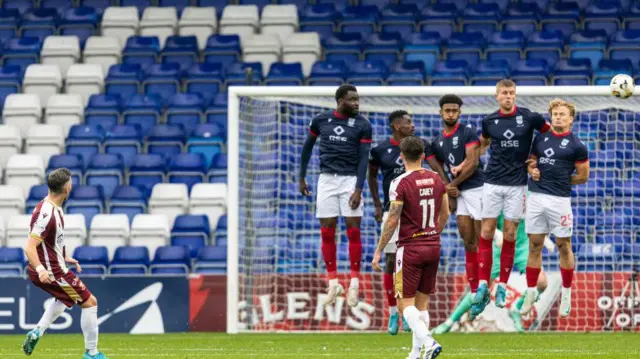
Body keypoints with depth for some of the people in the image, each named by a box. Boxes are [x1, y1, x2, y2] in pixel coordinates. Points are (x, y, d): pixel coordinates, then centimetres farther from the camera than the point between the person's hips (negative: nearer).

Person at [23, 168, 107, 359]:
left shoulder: (53, 208, 5)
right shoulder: (47, 214, -26)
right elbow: (30, 247, -30)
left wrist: (65, 257, 28)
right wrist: (40, 269, -44)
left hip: (49, 269, 10)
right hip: (52, 272, -10)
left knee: (65, 299, 35)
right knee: (90, 302, -1)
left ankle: (38, 331, 19)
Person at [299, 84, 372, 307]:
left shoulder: (362, 125, -1)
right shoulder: (321, 120, 4)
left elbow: (364, 158, -4)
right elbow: (308, 147, 16)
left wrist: (358, 189, -12)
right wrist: (302, 178, 15)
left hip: (350, 180, -2)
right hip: (327, 179, 2)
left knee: (353, 230, -6)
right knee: (327, 231, 1)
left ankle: (354, 283, 1)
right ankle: (333, 283, 8)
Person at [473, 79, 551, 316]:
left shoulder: (528, 118, -4)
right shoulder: (489, 121, 4)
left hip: (517, 183, -2)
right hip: (493, 182, 2)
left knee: (510, 235, 2)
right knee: (486, 233, -2)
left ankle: (502, 287, 9)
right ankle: (483, 286, 0)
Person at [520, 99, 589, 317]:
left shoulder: (576, 145, -2)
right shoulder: (540, 139, 10)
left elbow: (582, 176, 2)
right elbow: (531, 161, 22)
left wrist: (560, 182, 3)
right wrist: (532, 171, 0)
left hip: (559, 200, -4)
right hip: (536, 198, 4)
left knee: (563, 246, 3)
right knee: (534, 245, 6)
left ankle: (566, 294, 13)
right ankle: (531, 292, 13)